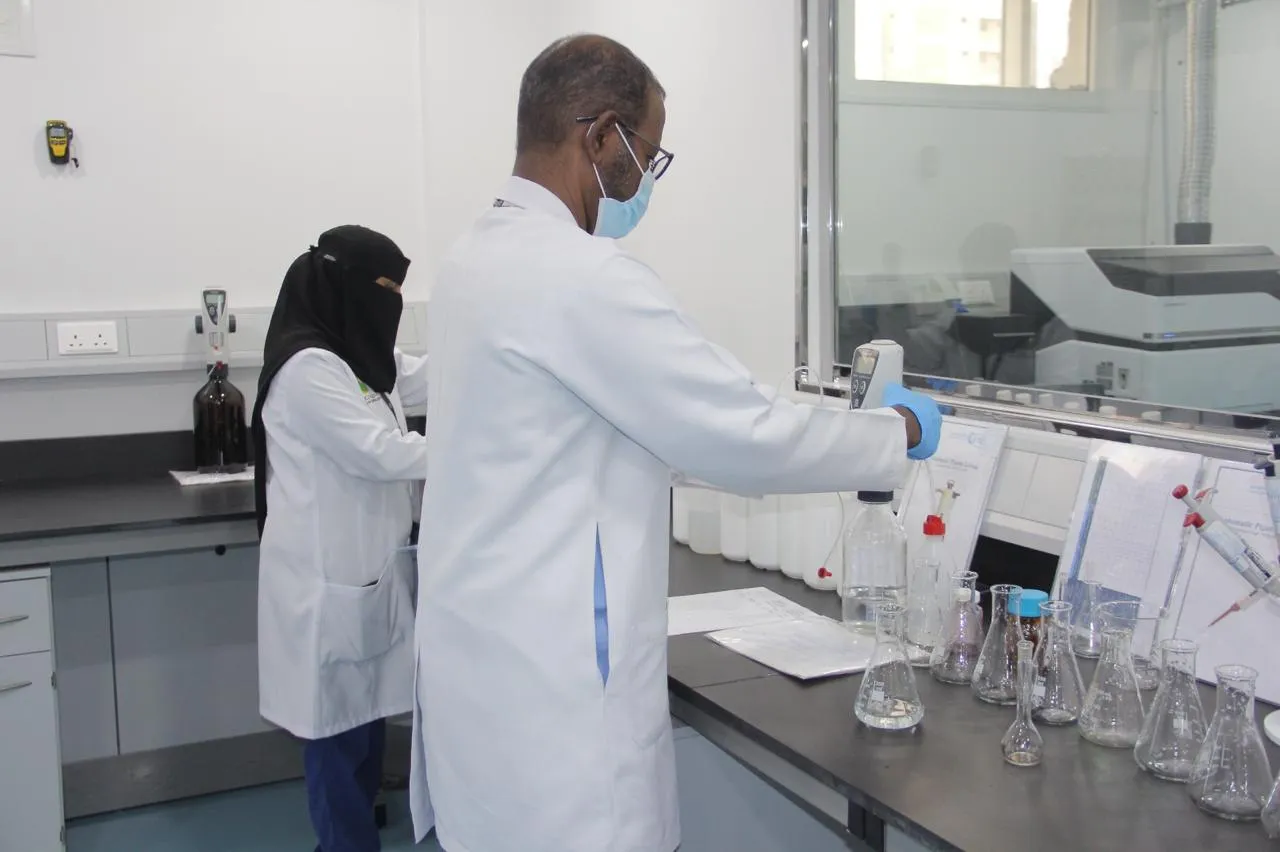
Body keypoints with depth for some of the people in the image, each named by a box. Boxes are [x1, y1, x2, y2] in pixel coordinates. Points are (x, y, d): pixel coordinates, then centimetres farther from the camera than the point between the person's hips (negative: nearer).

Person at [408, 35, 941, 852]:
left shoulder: (480, 257, 10)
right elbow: (744, 433, -17)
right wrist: (898, 432, 0)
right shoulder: (579, 276, -21)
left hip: (492, 660, 10)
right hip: (550, 682, -10)